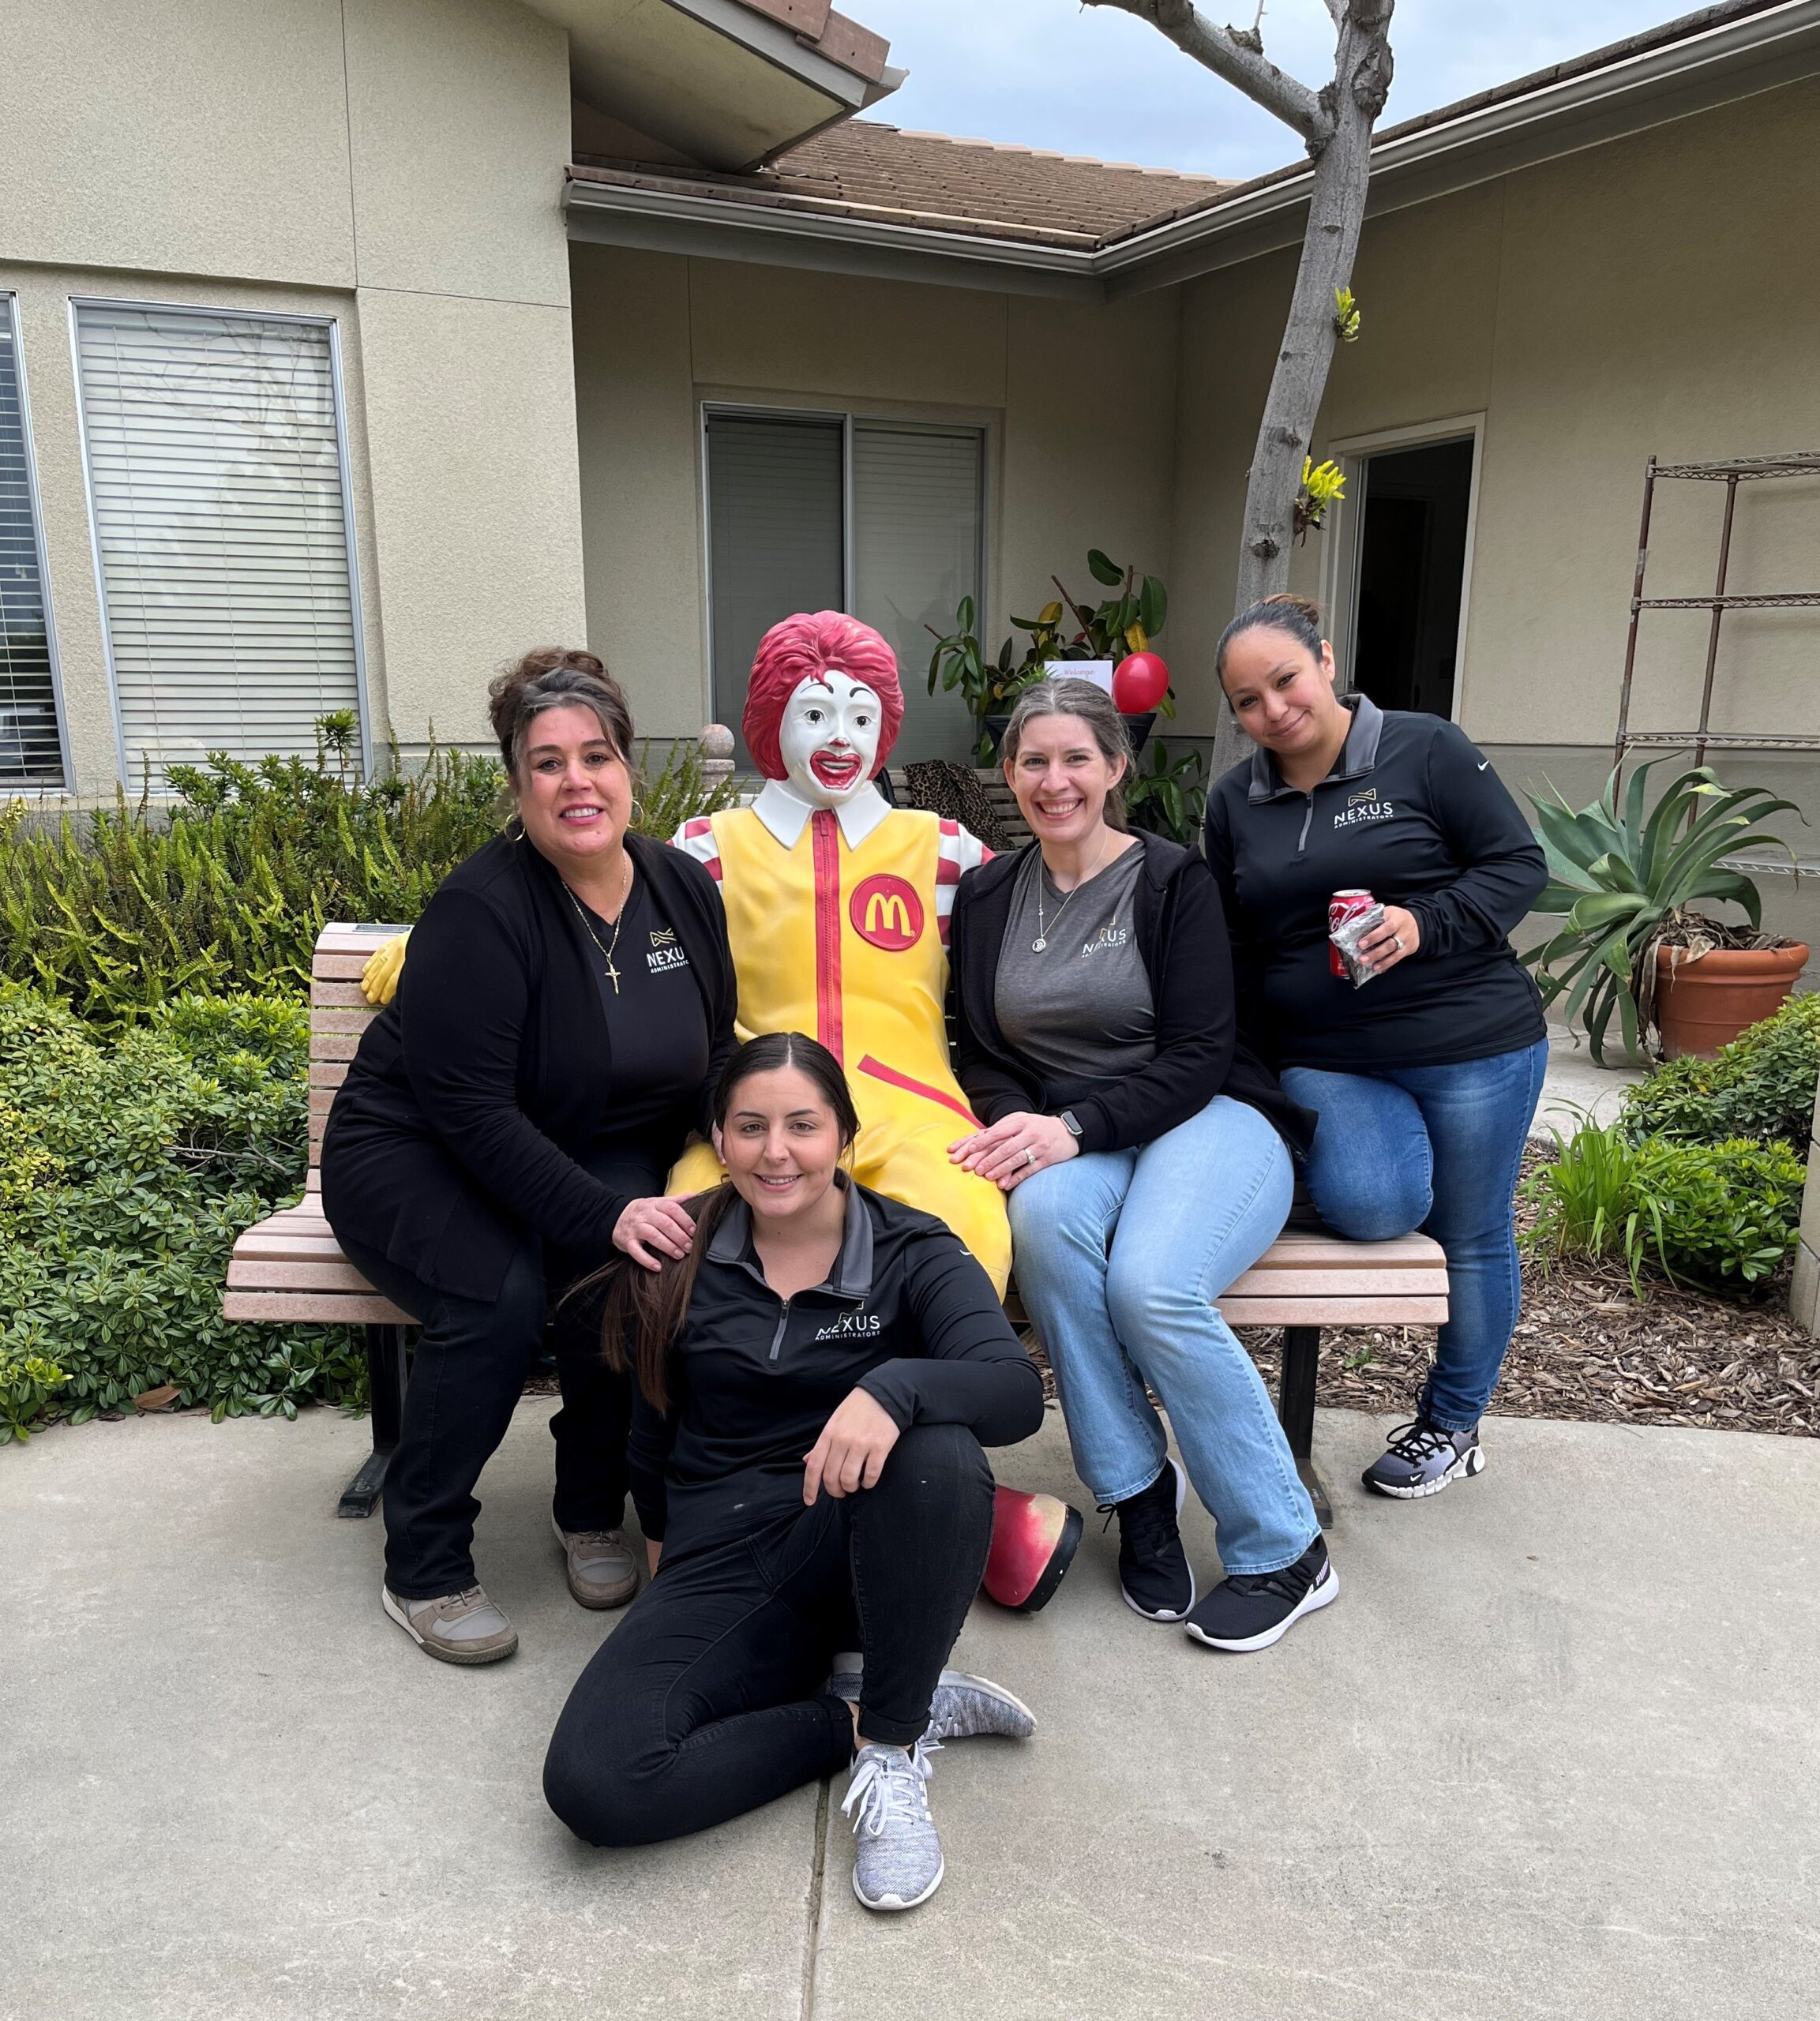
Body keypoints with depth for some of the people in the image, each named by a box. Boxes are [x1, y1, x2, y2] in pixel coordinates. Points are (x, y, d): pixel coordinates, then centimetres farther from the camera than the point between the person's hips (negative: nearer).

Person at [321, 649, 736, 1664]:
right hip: (414, 1152, -4)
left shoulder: (684, 887, -3)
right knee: (500, 1294, -31)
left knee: (635, 1271, -27)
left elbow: (714, 1057, 7)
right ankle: (423, 1567, -7)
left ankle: (593, 1512, -1)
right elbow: (471, 1111, -25)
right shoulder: (483, 907, -22)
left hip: (595, 1151, 4)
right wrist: (601, 1215, -33)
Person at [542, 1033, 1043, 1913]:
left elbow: (1018, 1393, -21)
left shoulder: (912, 1255, -4)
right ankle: (861, 1714, -4)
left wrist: (893, 1389, -39)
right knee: (593, 1784, -25)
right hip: (721, 1568, 2)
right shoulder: (677, 1260, 4)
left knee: (940, 1456, -36)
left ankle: (892, 1750, -14)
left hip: (857, 1553, -2)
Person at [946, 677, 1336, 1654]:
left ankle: (1284, 1552, -10)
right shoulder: (988, 896, 9)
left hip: (1208, 1118, -3)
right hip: (1064, 1138, 3)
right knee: (1044, 1220, -33)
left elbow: (1197, 1057, -10)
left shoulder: (1173, 879, -4)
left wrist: (1075, 1126, -23)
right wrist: (1018, 1122, -12)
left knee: (1151, 1284, -32)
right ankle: (1138, 1497, -15)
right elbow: (979, 1052, 10)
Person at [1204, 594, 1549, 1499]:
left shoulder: (1423, 749, -4)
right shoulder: (1233, 803, 9)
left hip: (1472, 1047, -2)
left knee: (1471, 1237, 9)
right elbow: (1232, 947, 17)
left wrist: (1426, 925, -20)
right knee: (1370, 1206, -25)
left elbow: (1518, 864, -3)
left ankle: (1451, 1424, 31)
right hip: (1325, 1060, 3)